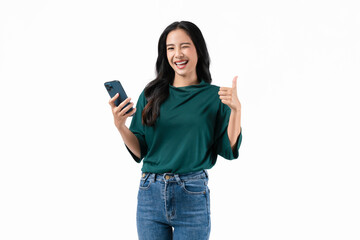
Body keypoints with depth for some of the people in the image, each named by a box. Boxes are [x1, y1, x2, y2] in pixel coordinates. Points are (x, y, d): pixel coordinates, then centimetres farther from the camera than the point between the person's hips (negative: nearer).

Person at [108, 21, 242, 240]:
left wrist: (236, 109, -14)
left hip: (192, 197, -2)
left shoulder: (214, 96, 2)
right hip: (150, 194, 2)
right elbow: (139, 150, 7)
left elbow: (229, 150, -2)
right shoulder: (152, 94, 7)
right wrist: (120, 125, -9)